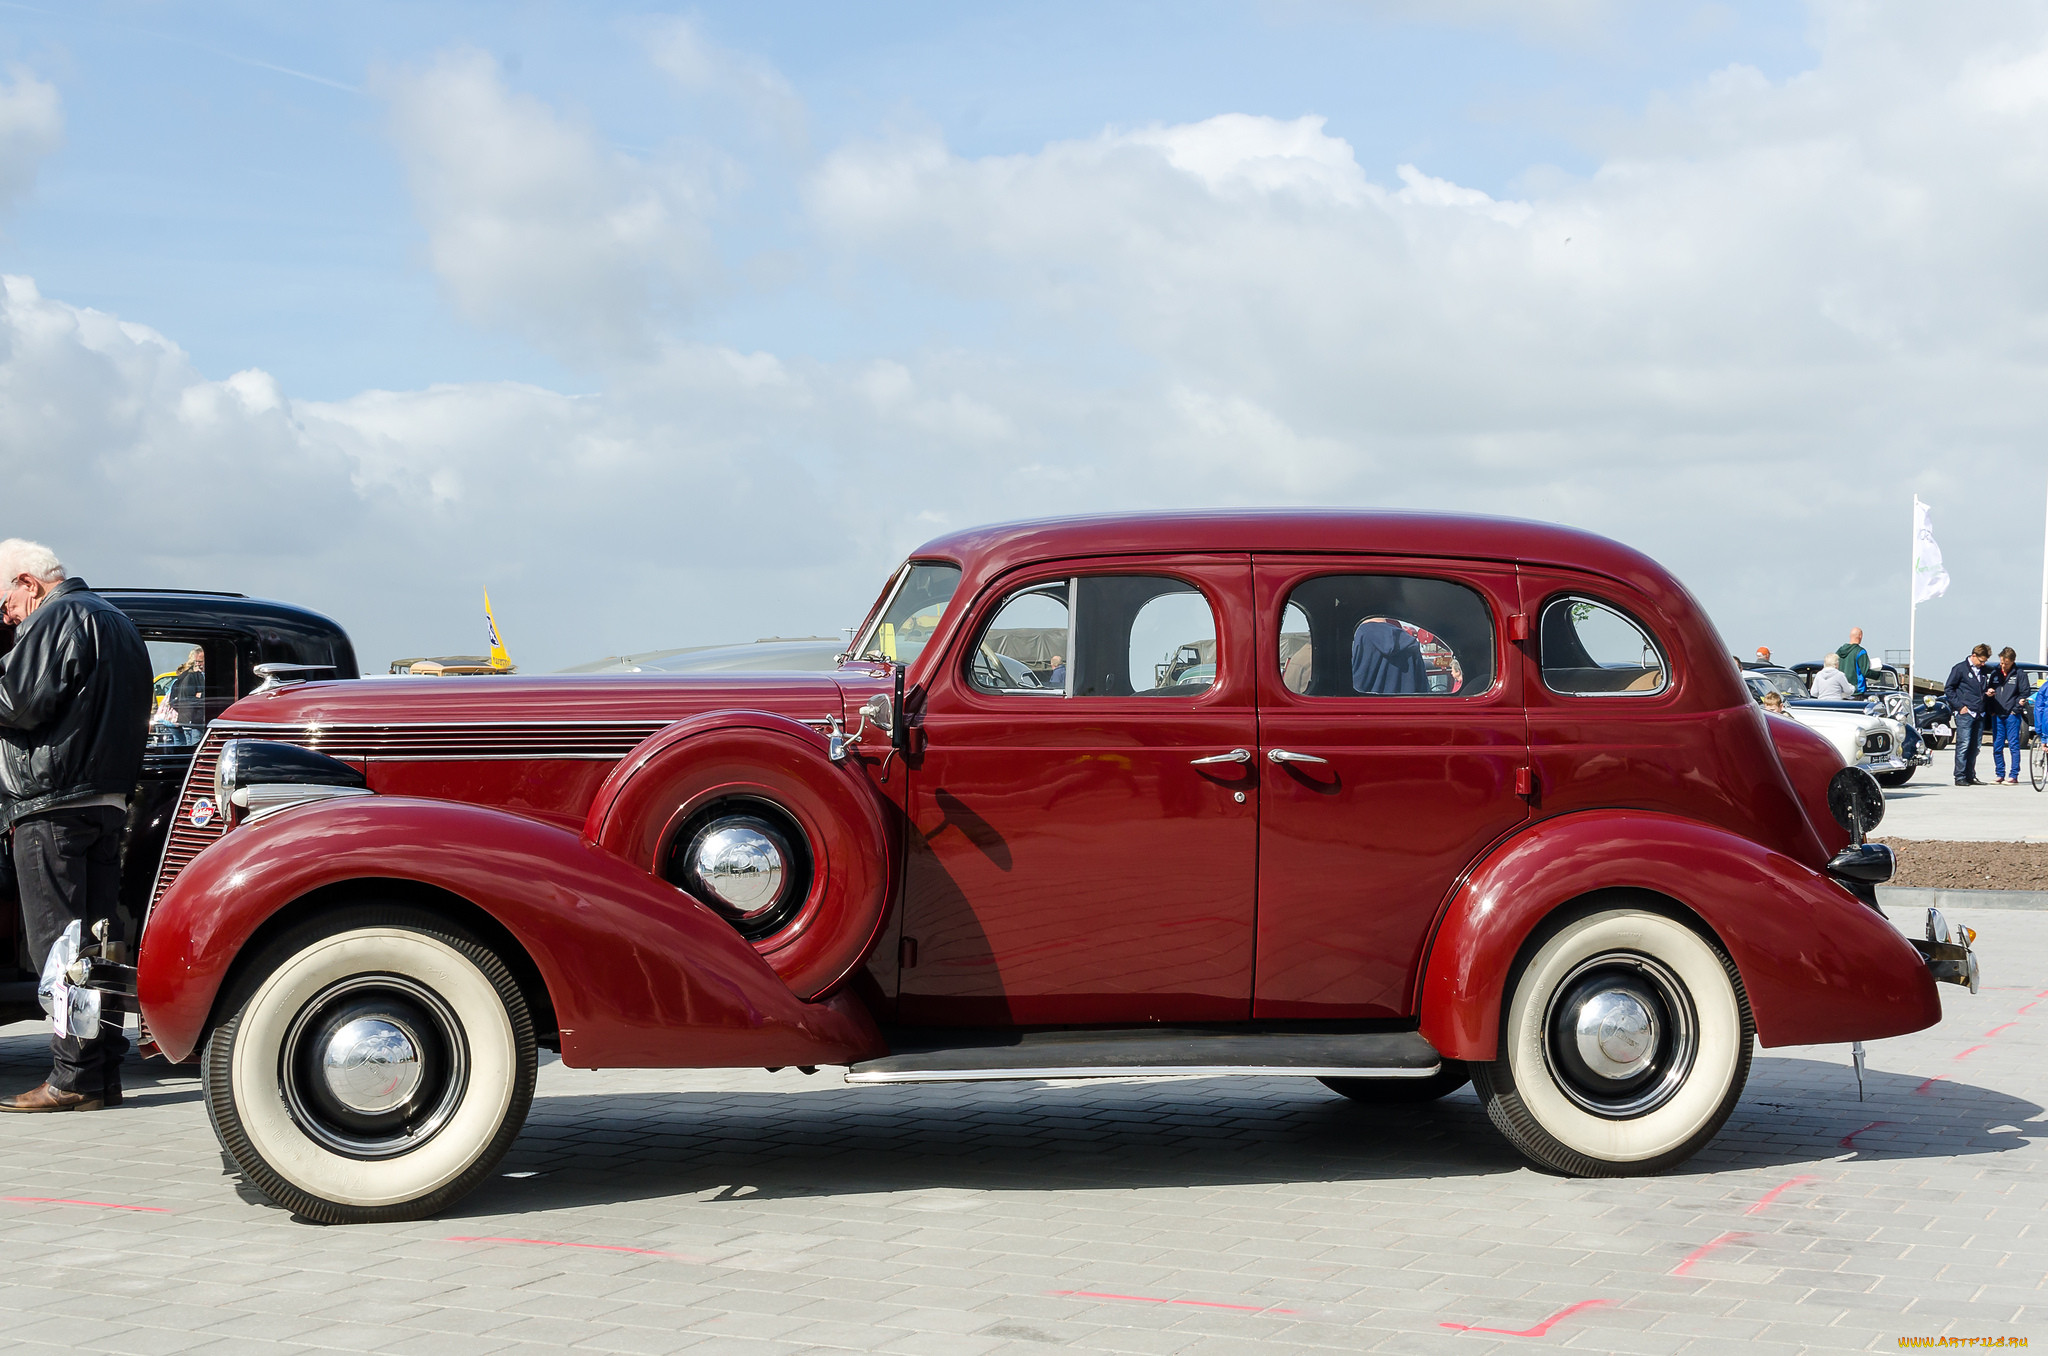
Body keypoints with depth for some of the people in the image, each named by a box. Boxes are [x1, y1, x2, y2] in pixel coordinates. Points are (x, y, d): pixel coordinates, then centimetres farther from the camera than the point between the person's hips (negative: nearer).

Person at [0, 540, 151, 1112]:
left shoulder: (56, 619, -8)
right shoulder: (117, 621, 22)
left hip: (54, 805, -9)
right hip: (111, 801, 9)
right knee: (97, 942, 10)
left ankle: (74, 1078, -7)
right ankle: (106, 1074, 12)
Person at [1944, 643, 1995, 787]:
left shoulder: (1983, 671, 18)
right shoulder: (1960, 669, 0)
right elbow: (1948, 689, -2)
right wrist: (1959, 706, -9)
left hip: (1979, 715, 6)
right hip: (1965, 714, -6)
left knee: (1975, 747, 7)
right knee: (1963, 745, -10)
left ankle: (1970, 776, 12)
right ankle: (1960, 777, -8)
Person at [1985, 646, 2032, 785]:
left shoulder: (2019, 674, 0)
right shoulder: (1994, 673, 13)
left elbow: (2024, 693, -1)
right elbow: (1987, 690, 18)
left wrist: (2018, 706, -14)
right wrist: (1988, 693, -3)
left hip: (2012, 715, -4)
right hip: (1997, 715, 4)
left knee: (2014, 745, -5)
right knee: (1997, 746, 5)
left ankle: (2014, 776, -3)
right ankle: (1999, 775, 12)